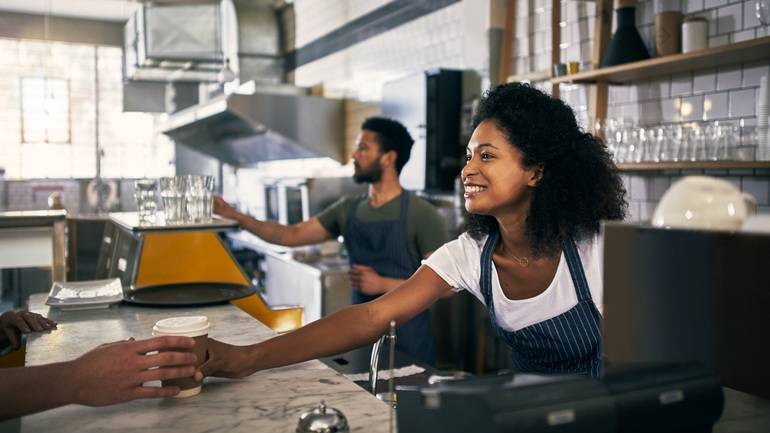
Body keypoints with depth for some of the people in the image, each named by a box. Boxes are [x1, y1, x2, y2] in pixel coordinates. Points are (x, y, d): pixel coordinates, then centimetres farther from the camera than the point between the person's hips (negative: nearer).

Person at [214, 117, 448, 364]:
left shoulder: (422, 215, -12)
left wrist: (383, 284, -17)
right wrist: (237, 216, -3)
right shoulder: (348, 210, 5)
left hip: (407, 341, -5)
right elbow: (291, 236, 4)